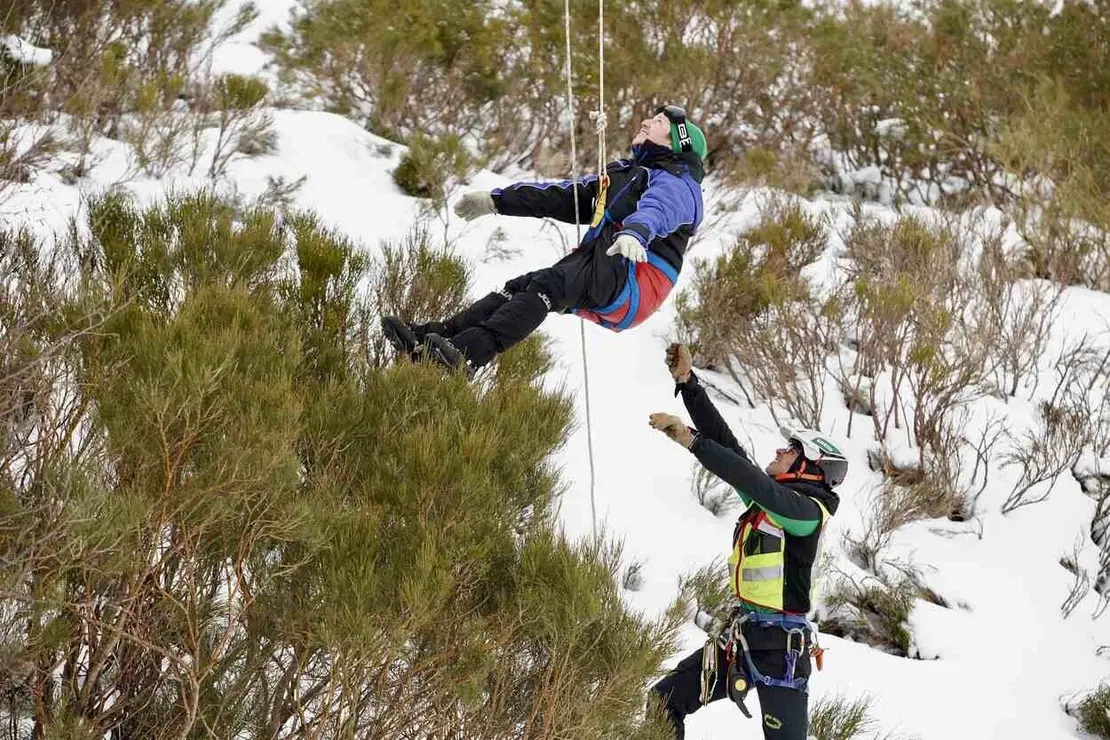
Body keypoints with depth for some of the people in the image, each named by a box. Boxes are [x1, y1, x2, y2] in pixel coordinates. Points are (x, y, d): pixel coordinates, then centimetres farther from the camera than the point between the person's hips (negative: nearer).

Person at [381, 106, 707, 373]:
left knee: (547, 284, -30)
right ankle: (431, 337, -29)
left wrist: (634, 233, -48)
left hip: (635, 282, -8)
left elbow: (657, 208, -24)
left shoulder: (678, 183, 1)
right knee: (521, 286, -13)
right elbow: (563, 196, 31)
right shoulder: (623, 172, 31)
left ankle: (467, 353, -51)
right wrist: (497, 200, 26)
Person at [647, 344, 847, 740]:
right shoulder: (767, 497, 10)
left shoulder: (808, 511, -14)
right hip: (741, 634, 9)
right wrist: (687, 383, 5)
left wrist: (690, 440, -29)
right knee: (662, 705, 6)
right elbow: (726, 442, 8)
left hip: (780, 647, -9)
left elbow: (747, 478, -28)